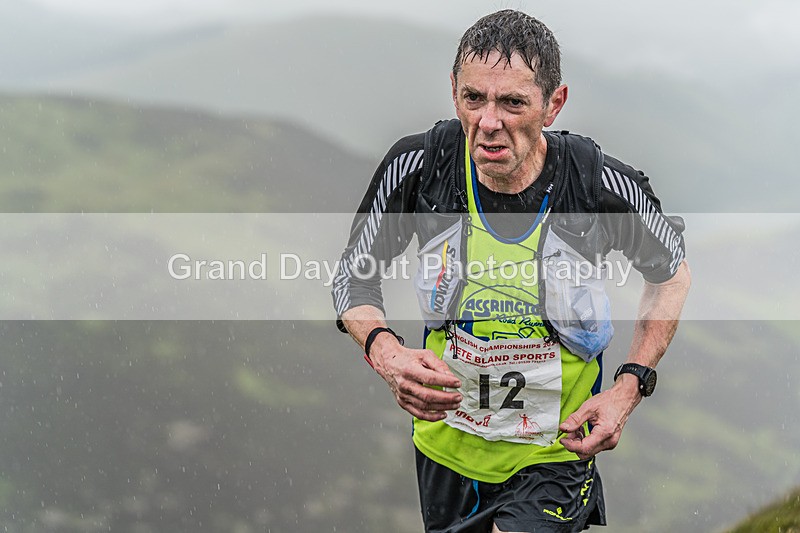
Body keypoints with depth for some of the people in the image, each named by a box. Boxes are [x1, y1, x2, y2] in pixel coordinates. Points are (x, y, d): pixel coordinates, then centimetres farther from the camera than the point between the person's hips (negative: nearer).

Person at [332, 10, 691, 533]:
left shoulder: (608, 187, -19)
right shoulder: (417, 166, -17)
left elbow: (671, 273, 2)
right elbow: (353, 275, -1)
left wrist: (631, 386, -9)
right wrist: (383, 349, -21)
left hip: (554, 456, -3)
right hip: (446, 448, 3)